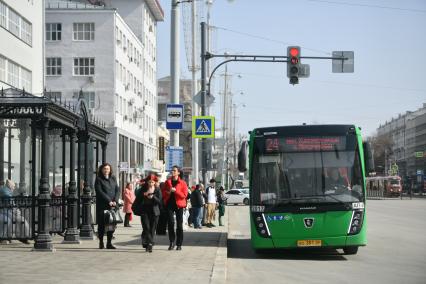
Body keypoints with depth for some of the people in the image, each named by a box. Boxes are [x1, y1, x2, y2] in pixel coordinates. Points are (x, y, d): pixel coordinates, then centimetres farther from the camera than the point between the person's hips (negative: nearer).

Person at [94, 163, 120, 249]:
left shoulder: (113, 179, 15)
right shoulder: (99, 179, 1)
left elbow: (117, 190, 10)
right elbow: (100, 192, -9)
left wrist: (115, 201, -7)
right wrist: (109, 201, -16)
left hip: (113, 205, 4)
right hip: (102, 205, -4)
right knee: (102, 224, -3)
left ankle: (109, 243, 6)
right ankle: (101, 242, 7)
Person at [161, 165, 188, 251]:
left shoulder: (182, 183, 0)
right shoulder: (167, 182, 10)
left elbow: (184, 195, -8)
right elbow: (163, 192, 13)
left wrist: (175, 191, -19)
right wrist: (168, 192, -8)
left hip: (178, 204, -2)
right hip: (169, 204, 2)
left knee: (179, 224, 1)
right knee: (170, 223, -5)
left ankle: (179, 244, 8)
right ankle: (172, 242, 7)